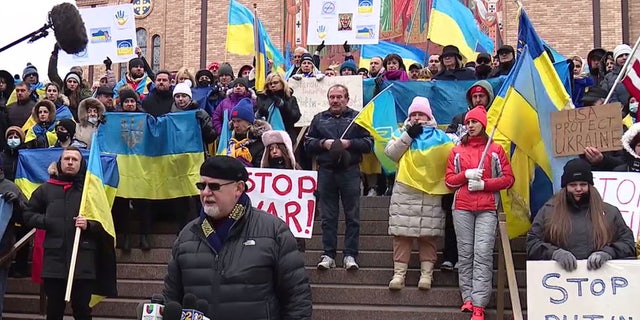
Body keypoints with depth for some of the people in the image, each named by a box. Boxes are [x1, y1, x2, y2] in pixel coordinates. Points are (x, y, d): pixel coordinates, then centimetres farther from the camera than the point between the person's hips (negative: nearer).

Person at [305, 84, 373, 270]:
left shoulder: (357, 118, 9)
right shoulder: (319, 119, 15)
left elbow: (369, 143, 3)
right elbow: (307, 143, 12)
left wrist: (349, 143, -11)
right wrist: (323, 143, -6)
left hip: (350, 172, -2)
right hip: (326, 172, 2)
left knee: (352, 217, 0)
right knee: (328, 217, 4)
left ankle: (350, 255, 5)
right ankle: (328, 255, 8)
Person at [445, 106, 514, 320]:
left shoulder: (495, 150, 9)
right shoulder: (457, 151, 15)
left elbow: (508, 179, 4)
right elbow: (449, 180, 11)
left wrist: (483, 184, -8)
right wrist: (466, 175, -7)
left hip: (487, 209, -2)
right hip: (462, 208, 3)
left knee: (483, 254, -11)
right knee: (465, 254, 0)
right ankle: (467, 298, 7)